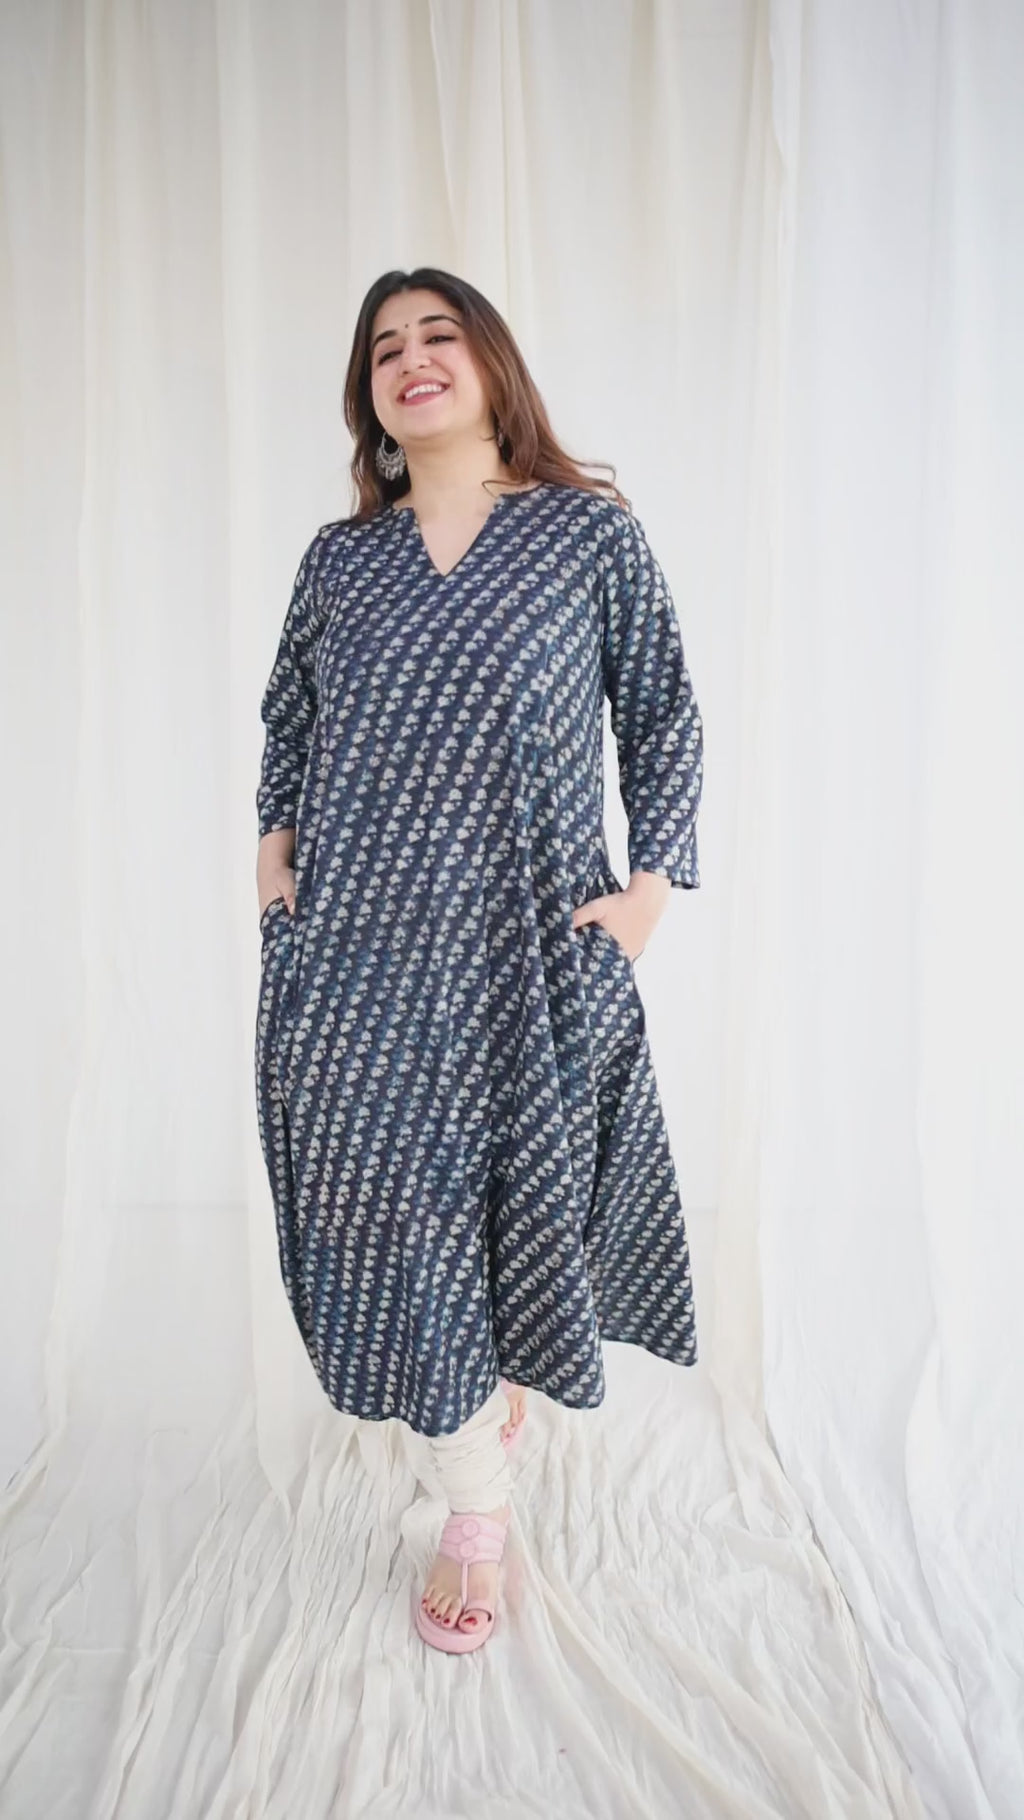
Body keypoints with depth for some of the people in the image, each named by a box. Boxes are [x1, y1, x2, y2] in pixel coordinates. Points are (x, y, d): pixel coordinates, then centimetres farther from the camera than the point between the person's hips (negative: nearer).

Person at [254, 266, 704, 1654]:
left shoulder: (592, 532, 2)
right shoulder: (340, 555, 10)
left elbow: (664, 721, 4)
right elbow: (287, 718, 21)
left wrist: (651, 883, -3)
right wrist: (274, 839, 7)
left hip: (530, 952, -2)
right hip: (357, 951, 3)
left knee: (523, 1198, 10)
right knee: (394, 1207, 3)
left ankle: (512, 1386, 44)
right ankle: (477, 1512, 23)